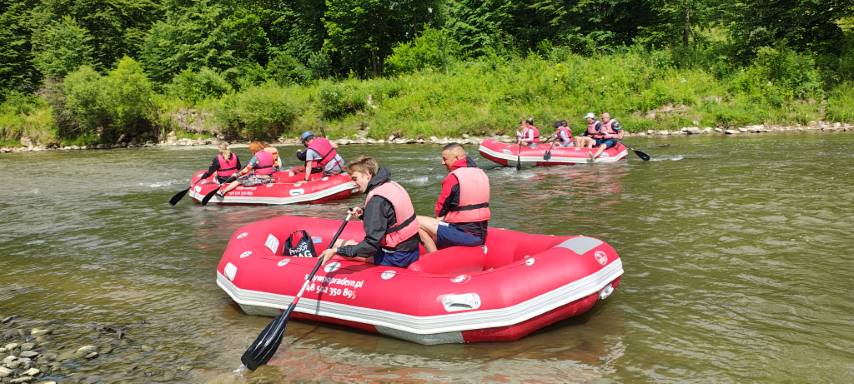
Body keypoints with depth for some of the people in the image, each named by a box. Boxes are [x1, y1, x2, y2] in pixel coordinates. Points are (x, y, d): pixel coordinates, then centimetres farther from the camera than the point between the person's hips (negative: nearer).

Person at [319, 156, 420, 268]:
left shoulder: (377, 199, -20)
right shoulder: (391, 185, 7)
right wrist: (364, 213, 5)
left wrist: (338, 251, -26)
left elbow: (371, 244, -23)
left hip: (397, 258, -9)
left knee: (339, 244, -2)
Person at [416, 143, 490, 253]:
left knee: (417, 222, -4)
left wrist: (441, 216, 12)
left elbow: (440, 209, -10)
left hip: (464, 235, -9)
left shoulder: (453, 177, -15)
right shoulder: (482, 173, 9)